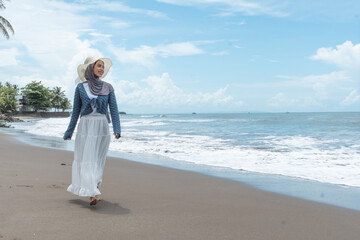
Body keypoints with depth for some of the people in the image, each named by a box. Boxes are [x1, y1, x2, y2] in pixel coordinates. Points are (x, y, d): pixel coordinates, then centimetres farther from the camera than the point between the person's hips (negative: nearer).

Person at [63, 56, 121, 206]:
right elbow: (76, 111, 9)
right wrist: (69, 132, 10)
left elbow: (114, 109, 1)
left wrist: (117, 129, -12)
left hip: (102, 127, 1)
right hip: (85, 126, 0)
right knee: (85, 159, -7)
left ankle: (93, 190, 17)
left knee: (98, 160, 5)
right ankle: (93, 193, -8)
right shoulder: (80, 88, 4)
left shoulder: (108, 88, 5)